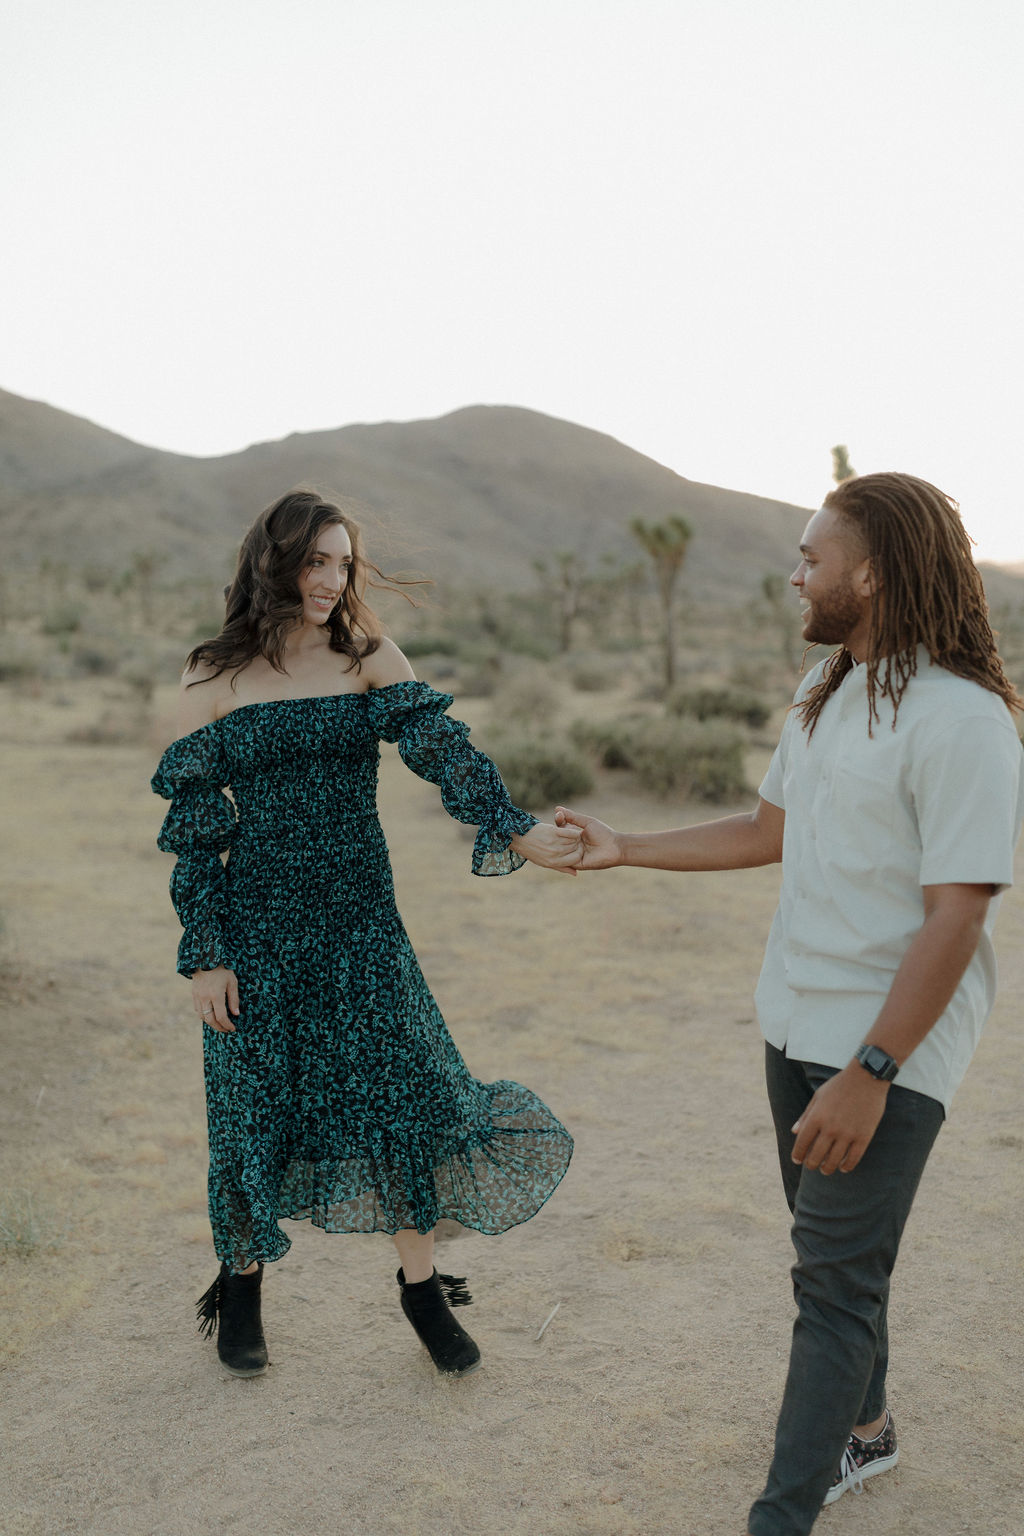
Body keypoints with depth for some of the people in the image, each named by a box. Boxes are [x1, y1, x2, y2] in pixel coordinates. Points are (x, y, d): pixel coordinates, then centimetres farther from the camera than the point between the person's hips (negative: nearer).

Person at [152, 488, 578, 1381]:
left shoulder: (369, 661, 1)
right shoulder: (213, 681, -1)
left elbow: (441, 747, -13)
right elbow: (192, 824, 0)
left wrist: (514, 830, -29)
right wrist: (203, 954, -4)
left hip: (359, 915, 1)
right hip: (256, 920, -1)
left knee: (402, 1088, 1)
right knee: (255, 1104, 7)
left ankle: (421, 1284, 20)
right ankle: (243, 1282, 31)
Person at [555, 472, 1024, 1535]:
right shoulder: (825, 691, 9)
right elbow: (769, 830, 19)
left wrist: (869, 1073, -24)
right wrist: (624, 848, 19)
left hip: (889, 1049, -8)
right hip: (797, 1026, 8)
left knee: (836, 1278, -2)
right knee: (830, 1247, 21)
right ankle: (862, 1427, 42)